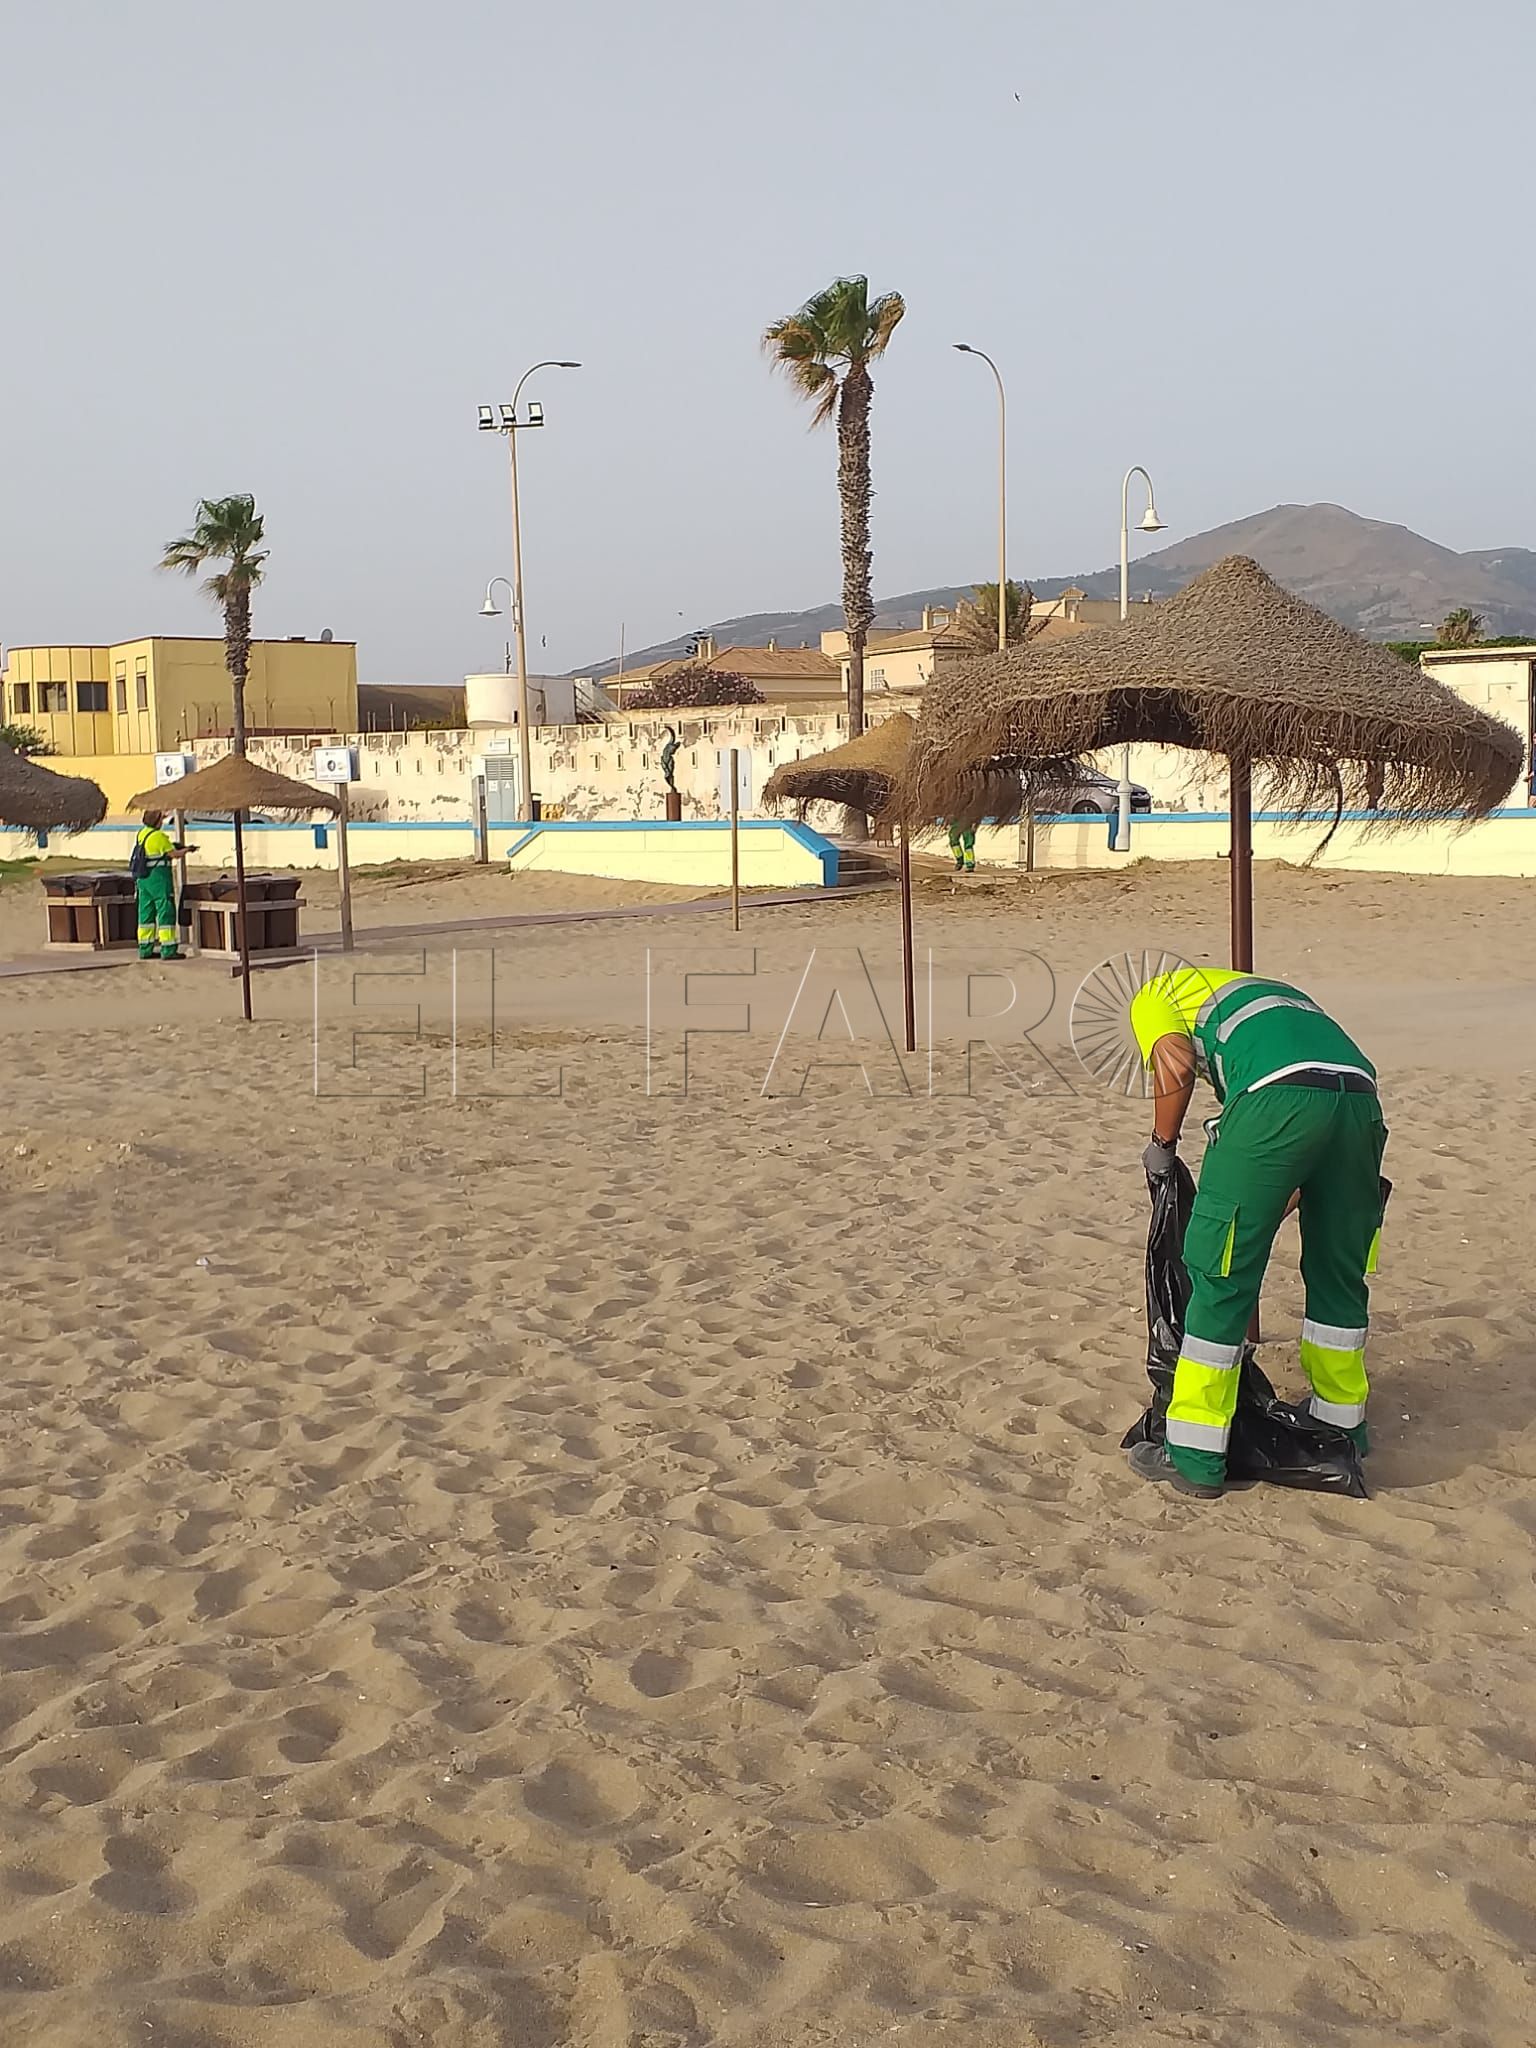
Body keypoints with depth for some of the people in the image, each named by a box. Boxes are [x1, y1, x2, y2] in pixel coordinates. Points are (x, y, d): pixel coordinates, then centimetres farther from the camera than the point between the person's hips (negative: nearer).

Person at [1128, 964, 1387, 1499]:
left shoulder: (1154, 995, 25)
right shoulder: (1259, 990, 41)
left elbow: (1177, 1063, 0)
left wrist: (1161, 1145, 15)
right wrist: (1276, 1207, 38)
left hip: (1280, 1094, -6)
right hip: (1360, 1093, 7)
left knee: (1220, 1278, 4)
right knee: (1339, 1276, 22)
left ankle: (1195, 1456, 9)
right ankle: (1340, 1427, 38)